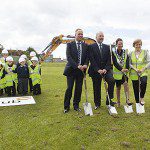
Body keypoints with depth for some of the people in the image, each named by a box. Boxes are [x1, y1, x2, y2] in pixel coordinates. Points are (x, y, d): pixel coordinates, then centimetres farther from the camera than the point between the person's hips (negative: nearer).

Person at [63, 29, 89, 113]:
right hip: (71, 69, -3)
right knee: (69, 88, -3)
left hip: (81, 70, 3)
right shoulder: (70, 44, 0)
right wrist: (77, 66, -20)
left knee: (79, 89, 7)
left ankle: (76, 105, 20)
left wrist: (85, 65, -13)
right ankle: (66, 106, 10)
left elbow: (87, 57, 7)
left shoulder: (86, 46, 11)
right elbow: (69, 57, -9)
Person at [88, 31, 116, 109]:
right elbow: (92, 60, -8)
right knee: (96, 87, 4)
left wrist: (105, 69, -11)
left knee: (112, 80, -21)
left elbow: (109, 59, 5)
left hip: (105, 69, 2)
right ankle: (97, 103, 21)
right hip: (95, 70, -2)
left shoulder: (107, 47, 11)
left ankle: (109, 100, -6)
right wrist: (98, 69, -16)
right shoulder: (91, 47, 1)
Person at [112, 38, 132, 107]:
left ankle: (127, 99, -15)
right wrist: (121, 69, -26)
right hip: (117, 72, -1)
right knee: (118, 87, 8)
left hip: (125, 72, 2)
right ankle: (118, 101, 22)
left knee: (125, 83, -19)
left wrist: (127, 69, -24)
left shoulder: (125, 52, 5)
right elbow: (115, 62, -14)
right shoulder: (113, 52, -4)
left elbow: (127, 61, -7)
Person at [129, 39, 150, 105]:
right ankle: (137, 102, 23)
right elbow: (129, 63, 4)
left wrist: (144, 69, -16)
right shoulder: (131, 54, 9)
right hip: (134, 74, 2)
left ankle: (141, 98, -10)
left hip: (143, 73, -2)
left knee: (144, 82, -31)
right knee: (135, 89, 6)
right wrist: (135, 69, -13)